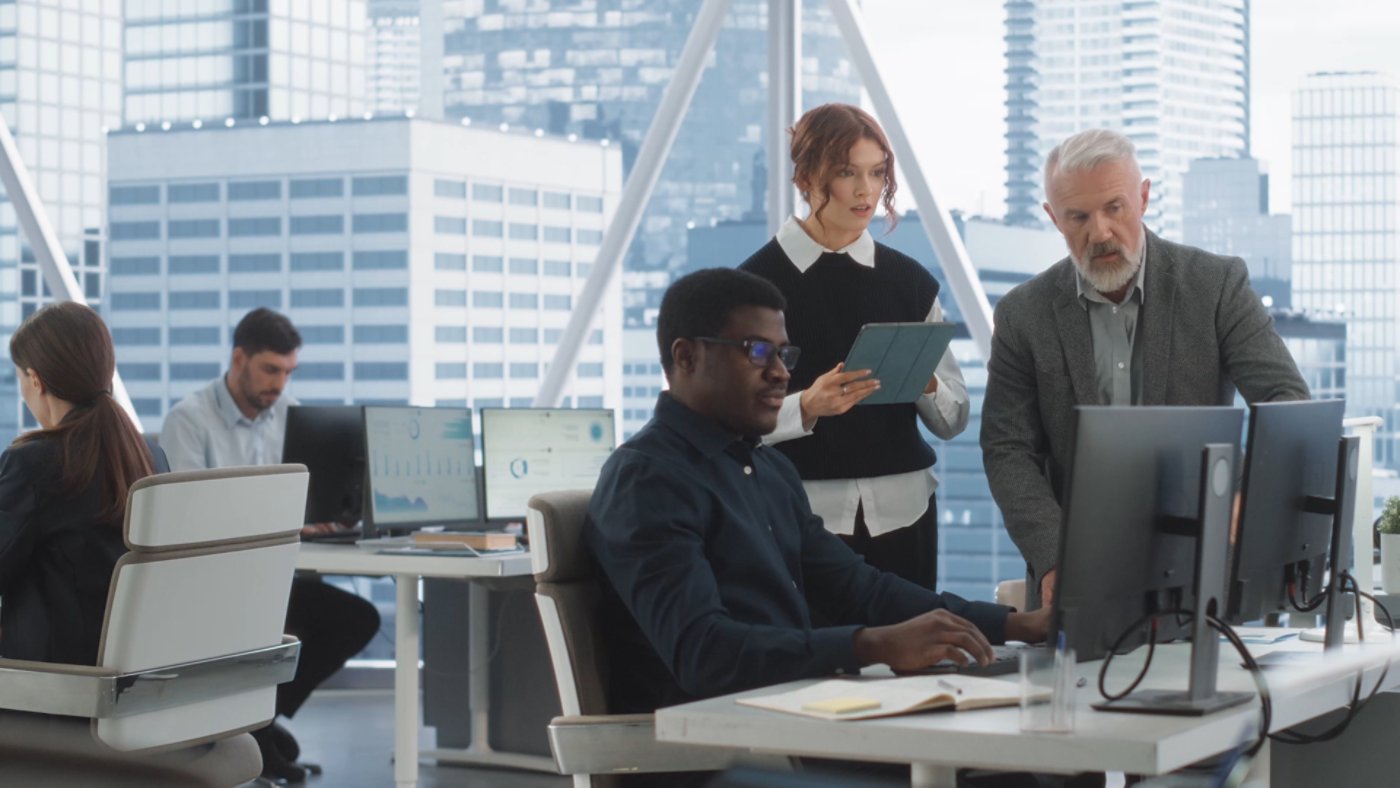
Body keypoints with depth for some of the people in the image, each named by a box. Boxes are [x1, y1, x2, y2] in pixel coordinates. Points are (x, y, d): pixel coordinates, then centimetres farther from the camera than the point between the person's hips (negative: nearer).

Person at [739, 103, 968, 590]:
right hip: (803, 513, -3)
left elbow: (953, 419, 9)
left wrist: (926, 384, -11)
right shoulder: (758, 281, -3)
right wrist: (806, 406, -21)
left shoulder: (910, 280, 7)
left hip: (901, 509, 3)